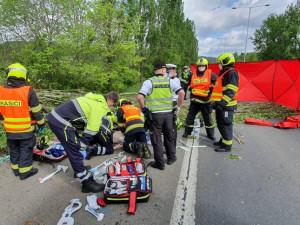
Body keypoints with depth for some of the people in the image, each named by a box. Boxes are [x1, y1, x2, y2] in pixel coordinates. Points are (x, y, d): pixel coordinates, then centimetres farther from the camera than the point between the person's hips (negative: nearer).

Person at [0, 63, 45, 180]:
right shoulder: (28, 91, -17)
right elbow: (37, 111, -12)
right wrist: (41, 123, 1)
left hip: (10, 130, 5)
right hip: (26, 130, -5)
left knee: (14, 149, 20)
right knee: (26, 149, 8)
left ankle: (16, 168, 33)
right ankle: (24, 171, 16)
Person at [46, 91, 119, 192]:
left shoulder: (95, 100, 16)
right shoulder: (100, 108, -12)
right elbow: (91, 131, -11)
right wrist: (82, 147, -2)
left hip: (55, 117, 10)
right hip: (60, 122, -10)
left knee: (74, 148, 23)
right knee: (76, 152, -4)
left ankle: (79, 169, 39)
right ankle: (88, 183, 4)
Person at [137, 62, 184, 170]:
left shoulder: (149, 82, -4)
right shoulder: (170, 81, 2)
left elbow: (140, 97, -17)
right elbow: (182, 92, -8)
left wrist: (143, 108, -1)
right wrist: (178, 106, 3)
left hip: (155, 114, -2)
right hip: (168, 113, 3)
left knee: (156, 139, 9)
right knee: (169, 137, 20)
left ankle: (159, 163, 17)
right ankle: (171, 157, 35)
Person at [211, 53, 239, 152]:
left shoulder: (232, 73, -13)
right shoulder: (224, 73, 18)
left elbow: (231, 91, -21)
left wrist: (223, 102, -27)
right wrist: (216, 102, 24)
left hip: (227, 105, -10)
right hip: (221, 104, 10)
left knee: (226, 124, -4)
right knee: (220, 123, 18)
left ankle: (227, 145, 6)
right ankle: (224, 140, 32)